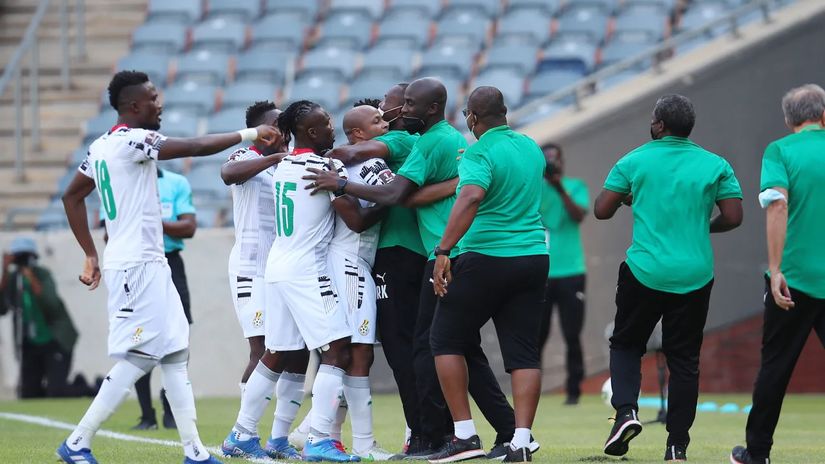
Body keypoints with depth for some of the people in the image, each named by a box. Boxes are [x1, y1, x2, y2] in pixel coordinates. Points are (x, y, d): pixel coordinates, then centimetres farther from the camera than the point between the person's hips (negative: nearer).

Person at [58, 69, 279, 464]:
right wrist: (249, 134, -6)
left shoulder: (101, 147, 13)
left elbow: (71, 197, 22)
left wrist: (91, 255, 23)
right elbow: (197, 147, -18)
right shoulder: (132, 140, -15)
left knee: (175, 355, 9)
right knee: (137, 358, -9)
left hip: (150, 265, 10)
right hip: (137, 266, -10)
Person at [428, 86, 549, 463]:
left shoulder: (479, 153, -11)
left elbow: (471, 197, -29)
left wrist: (444, 250, -30)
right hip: (534, 258, 6)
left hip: (486, 259, -6)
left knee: (445, 339, 8)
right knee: (523, 352, 6)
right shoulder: (531, 148, 11)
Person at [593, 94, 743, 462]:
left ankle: (626, 410, -9)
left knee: (626, 344, 16)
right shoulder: (716, 165, 2)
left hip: (644, 272, -1)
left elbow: (601, 210, 1)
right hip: (695, 276, 1)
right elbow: (733, 217, -2)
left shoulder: (634, 161, -1)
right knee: (684, 359, 8)